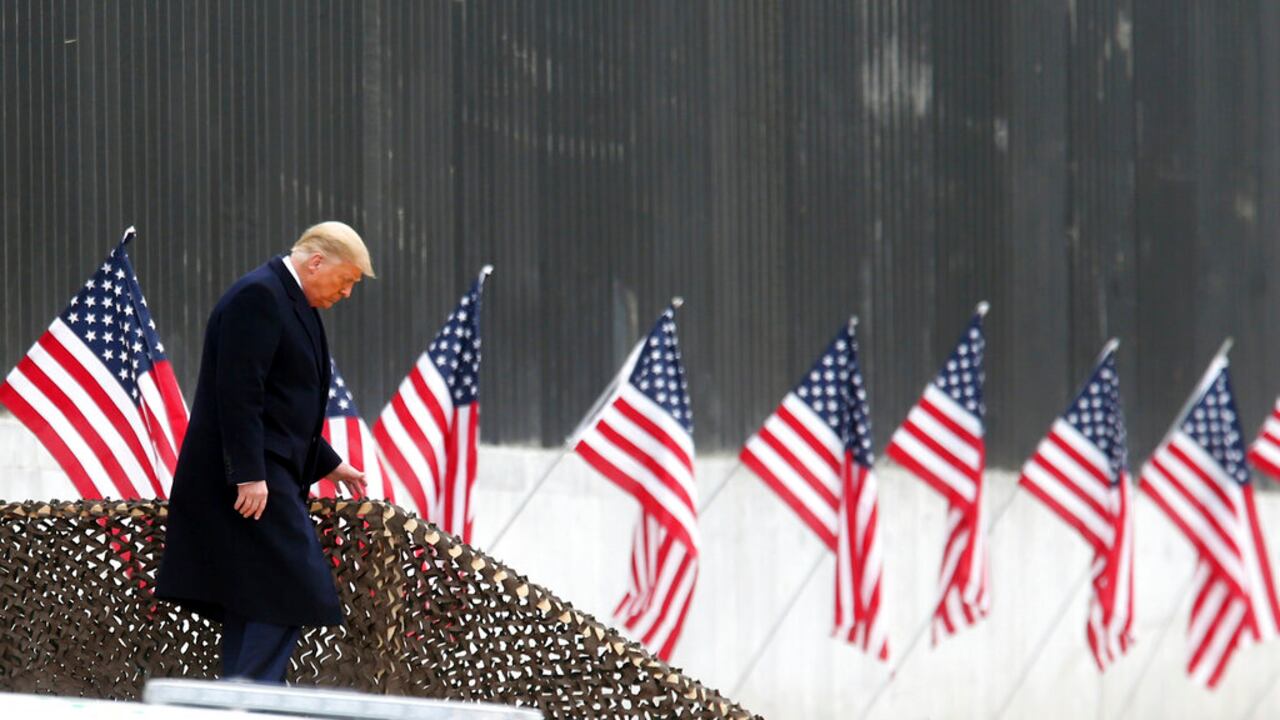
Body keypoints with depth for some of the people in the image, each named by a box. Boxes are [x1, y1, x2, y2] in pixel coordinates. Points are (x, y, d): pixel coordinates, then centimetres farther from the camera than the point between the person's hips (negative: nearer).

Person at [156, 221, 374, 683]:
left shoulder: (289, 302, 19)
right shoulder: (258, 297, -14)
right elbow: (238, 393, -21)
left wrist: (329, 464, 26)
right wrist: (249, 475, -25)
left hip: (265, 475, 11)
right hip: (251, 479, -11)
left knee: (254, 605, 9)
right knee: (290, 593, -15)